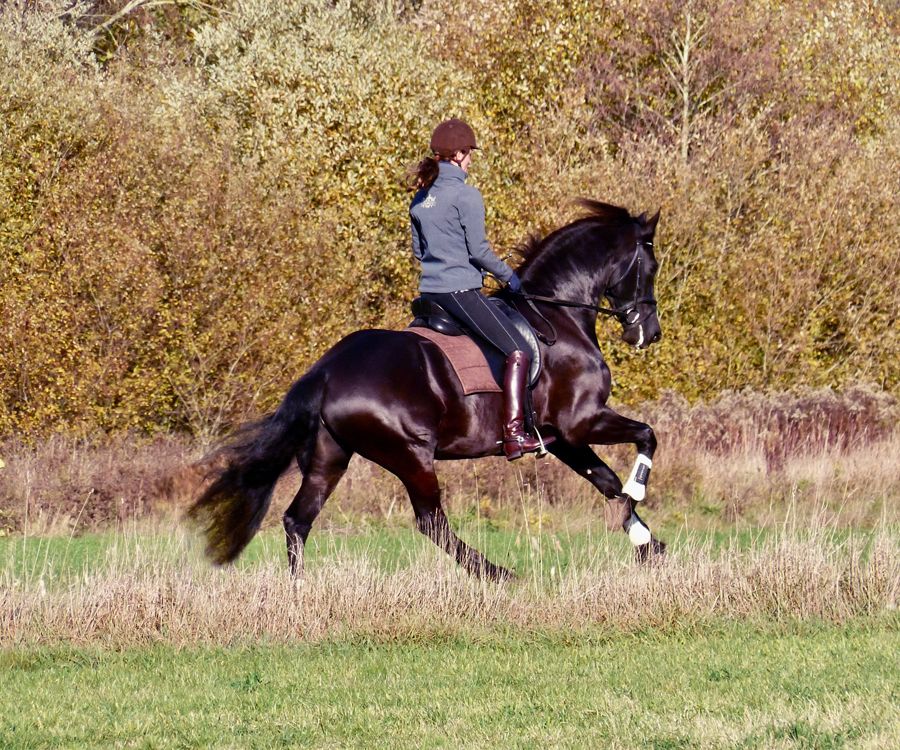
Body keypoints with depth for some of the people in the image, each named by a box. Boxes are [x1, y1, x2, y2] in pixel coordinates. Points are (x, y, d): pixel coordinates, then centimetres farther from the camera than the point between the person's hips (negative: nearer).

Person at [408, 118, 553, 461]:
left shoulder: (420, 198, 11)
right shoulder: (466, 195, -12)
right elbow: (478, 250, -14)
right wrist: (508, 276, -1)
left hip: (429, 290, 8)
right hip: (461, 291, -8)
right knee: (517, 352, -8)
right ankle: (514, 434, -18)